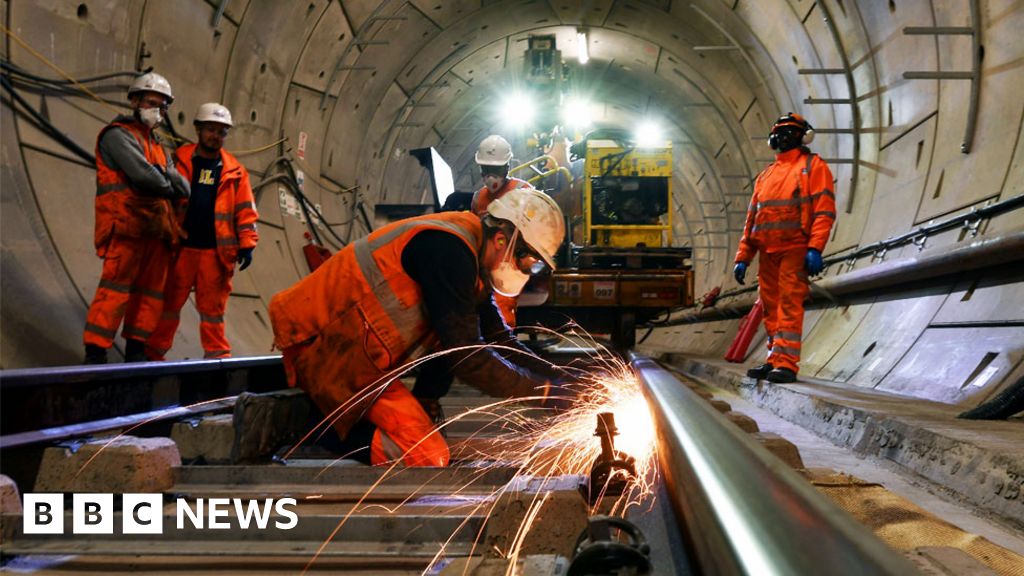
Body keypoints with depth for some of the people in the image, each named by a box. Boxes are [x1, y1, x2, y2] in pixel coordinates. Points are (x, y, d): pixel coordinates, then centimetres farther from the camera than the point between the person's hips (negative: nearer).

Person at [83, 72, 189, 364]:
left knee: (151, 291, 9)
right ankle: (95, 353, -11)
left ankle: (136, 350, 17)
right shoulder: (118, 135, -3)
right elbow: (144, 175, -17)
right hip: (127, 224, -9)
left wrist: (178, 187, -9)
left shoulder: (156, 144, 25)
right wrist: (167, 187, 1)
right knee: (116, 288, -12)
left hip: (156, 228, 9)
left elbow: (178, 182, 13)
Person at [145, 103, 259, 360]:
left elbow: (245, 210, 7)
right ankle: (153, 354, 17)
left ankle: (217, 355, 17)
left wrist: (247, 244, 0)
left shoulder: (234, 170, 8)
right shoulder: (180, 159, 3)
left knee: (212, 308, 9)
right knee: (169, 303, 8)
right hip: (181, 247, -1)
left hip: (216, 250, 1)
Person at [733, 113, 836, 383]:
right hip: (768, 252, 6)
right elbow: (752, 219, 22)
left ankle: (786, 363, -15)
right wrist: (743, 257, 14)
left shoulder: (813, 166, 6)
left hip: (795, 250, -6)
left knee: (789, 303, -13)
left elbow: (824, 210, -6)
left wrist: (815, 248, -18)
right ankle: (774, 360, 12)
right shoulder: (765, 175, 23)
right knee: (771, 307, 6)